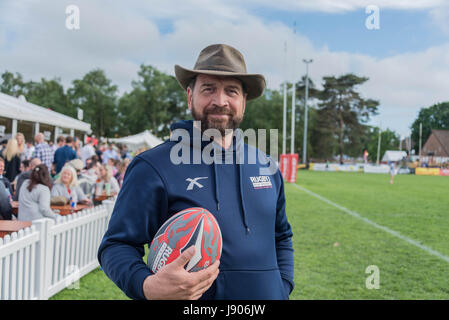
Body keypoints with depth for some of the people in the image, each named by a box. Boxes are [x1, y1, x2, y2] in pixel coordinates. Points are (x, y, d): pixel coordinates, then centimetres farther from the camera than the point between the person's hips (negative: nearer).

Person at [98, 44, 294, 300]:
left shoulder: (266, 166, 6)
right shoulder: (153, 168, -11)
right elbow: (116, 245, -12)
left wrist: (283, 288, 4)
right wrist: (147, 287, -30)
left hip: (267, 294, 5)